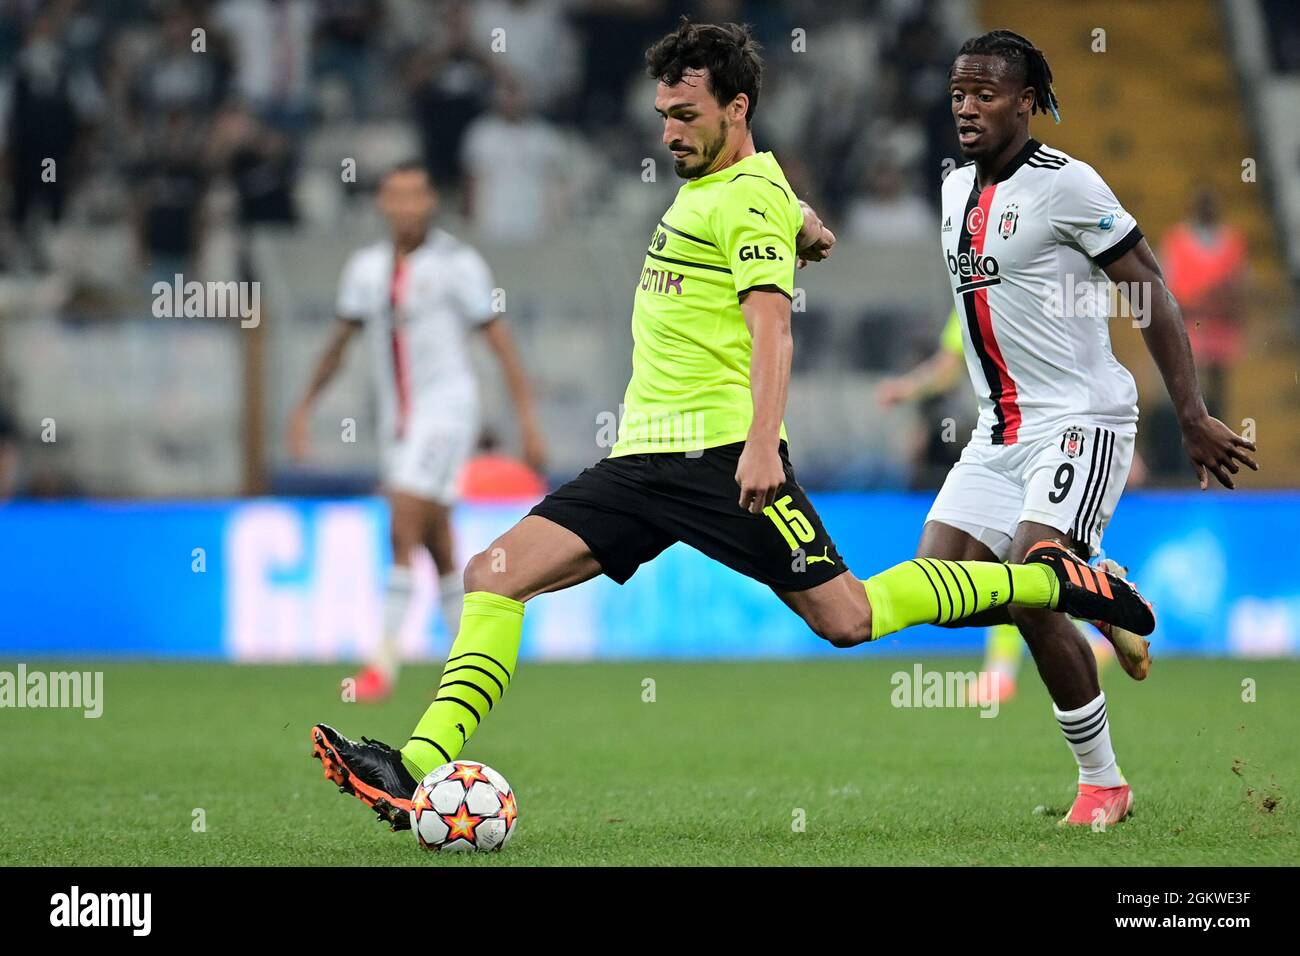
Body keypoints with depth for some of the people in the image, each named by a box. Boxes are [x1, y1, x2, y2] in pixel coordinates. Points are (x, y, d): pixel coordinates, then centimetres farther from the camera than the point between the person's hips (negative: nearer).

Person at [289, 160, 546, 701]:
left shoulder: (457, 264, -8)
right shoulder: (366, 268, 8)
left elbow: (500, 341, -7)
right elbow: (340, 341, 20)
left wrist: (528, 421, -11)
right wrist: (304, 408, 18)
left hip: (446, 409, -6)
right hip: (396, 422, 6)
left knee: (403, 530, -17)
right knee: (438, 549, 8)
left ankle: (385, 660, -16)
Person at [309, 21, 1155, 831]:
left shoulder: (748, 197, -8)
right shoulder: (706, 187, 19)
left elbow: (772, 327, -20)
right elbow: (808, 228, 37)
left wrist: (762, 442, -30)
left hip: (720, 452, -9)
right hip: (644, 458, 9)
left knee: (846, 618, -10)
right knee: (496, 573, -7)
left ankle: (1048, 580, 7)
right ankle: (423, 767, -15)